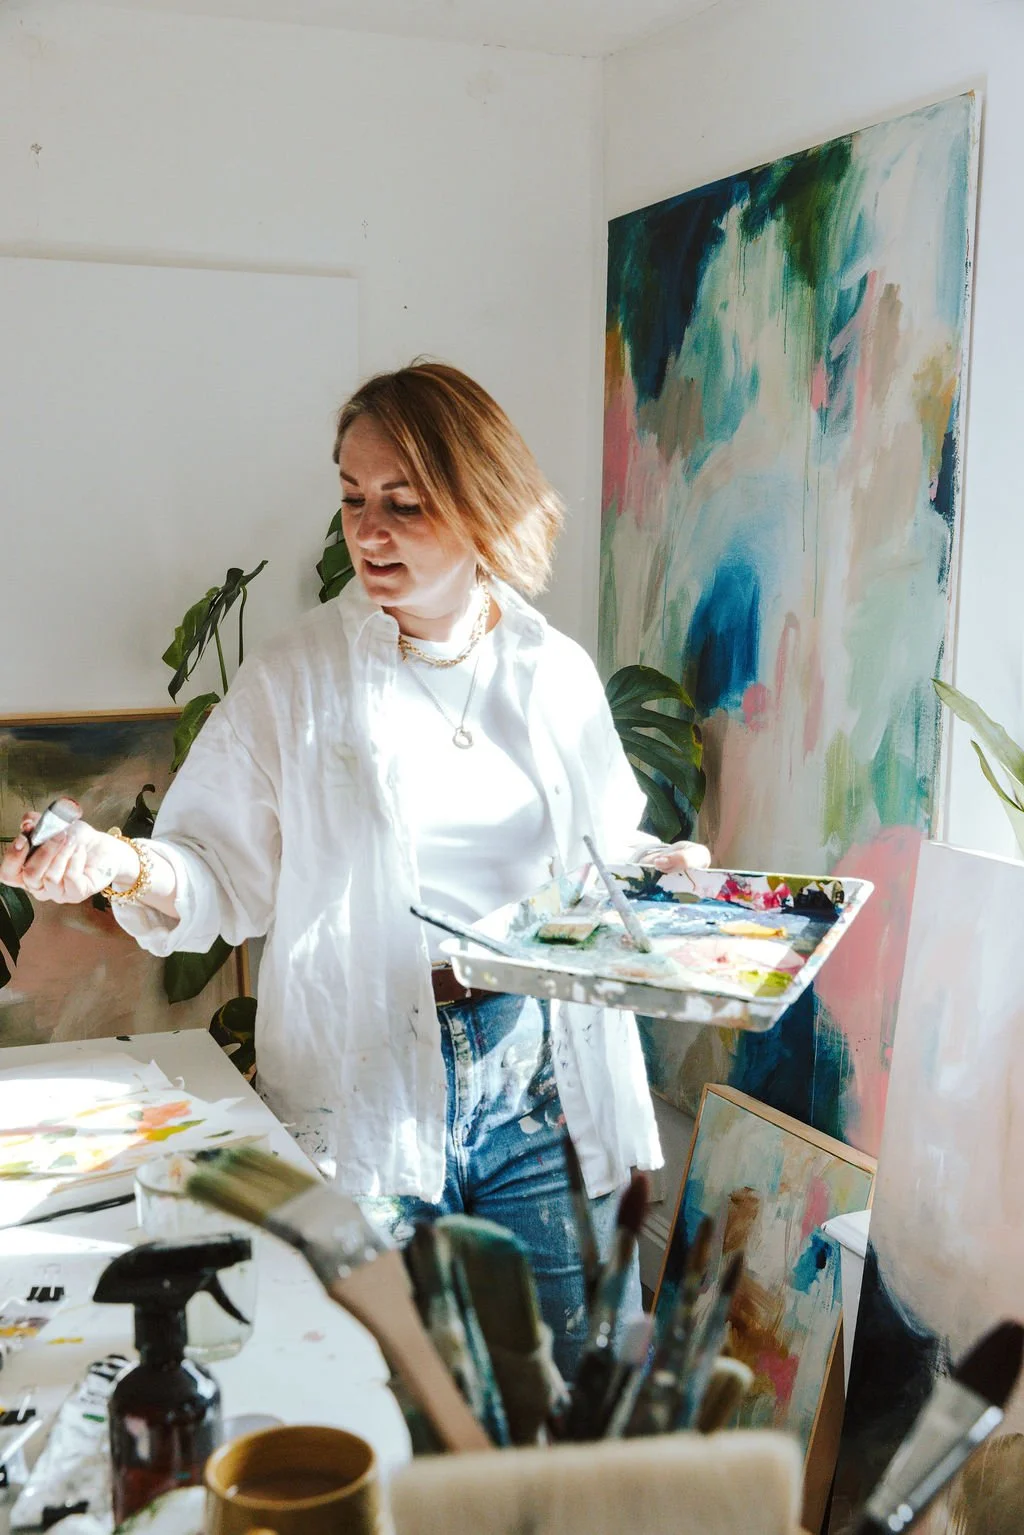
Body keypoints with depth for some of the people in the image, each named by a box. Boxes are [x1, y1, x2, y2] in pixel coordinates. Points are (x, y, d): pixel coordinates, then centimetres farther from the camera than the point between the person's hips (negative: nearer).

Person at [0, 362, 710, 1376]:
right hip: (365, 1091, -2)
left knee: (577, 1388, 12)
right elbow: (226, 878, -4)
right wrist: (126, 866, -22)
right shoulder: (293, 682, -3)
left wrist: (659, 868, -3)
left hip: (540, 1070, 3)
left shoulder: (557, 673, 5)